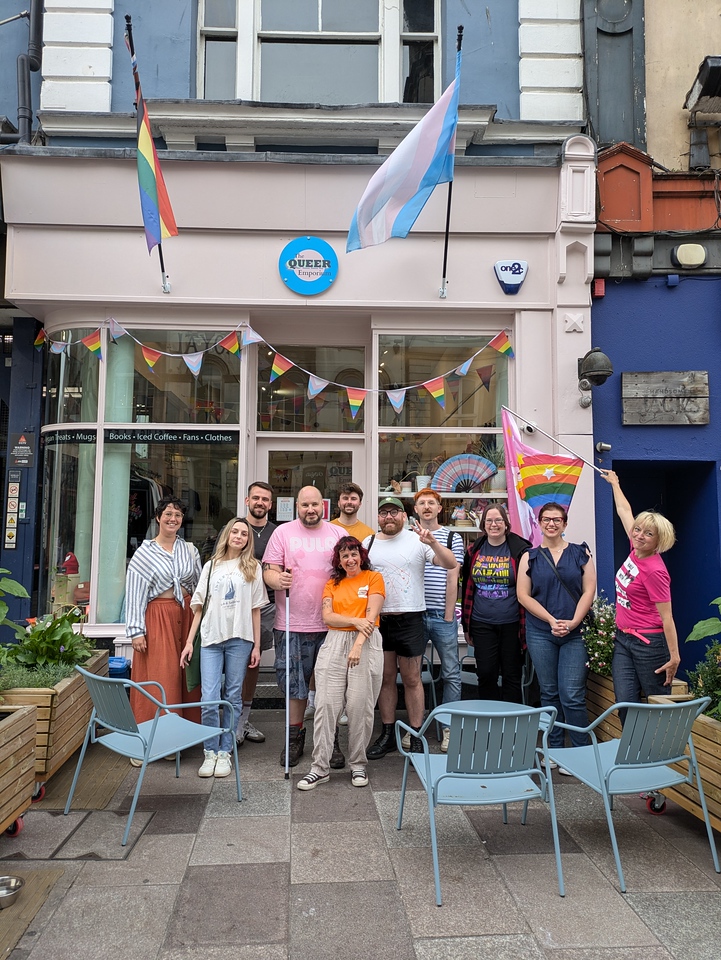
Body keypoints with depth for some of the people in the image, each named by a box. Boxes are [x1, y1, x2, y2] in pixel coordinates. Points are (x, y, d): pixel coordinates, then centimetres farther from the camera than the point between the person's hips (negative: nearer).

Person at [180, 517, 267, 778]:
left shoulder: (253, 568, 8)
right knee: (209, 699, -5)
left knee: (233, 698, 5)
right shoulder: (211, 566, 12)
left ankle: (225, 752, 16)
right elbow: (199, 606, 11)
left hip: (239, 639, -1)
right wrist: (189, 641, 4)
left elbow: (255, 609, 6)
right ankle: (210, 752, 11)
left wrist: (256, 645, 2)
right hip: (211, 639, 1)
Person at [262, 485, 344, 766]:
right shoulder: (283, 532, 5)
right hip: (292, 623, -1)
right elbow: (269, 570, 1)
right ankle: (295, 736, 25)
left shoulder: (339, 534, 8)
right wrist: (278, 580, -22)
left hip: (331, 624, 1)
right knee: (294, 683, 8)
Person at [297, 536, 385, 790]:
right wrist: (355, 621, -12)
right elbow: (327, 617, 3)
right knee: (325, 704, -3)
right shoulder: (332, 584, 17)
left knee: (360, 707, -2)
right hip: (334, 644, 3)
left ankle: (358, 765, 15)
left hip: (366, 644, -3)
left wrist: (358, 646, -15)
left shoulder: (373, 578, 6)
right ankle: (320, 767, 6)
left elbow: (371, 615, -5)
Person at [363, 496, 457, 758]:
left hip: (409, 619, -3)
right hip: (378, 619, 3)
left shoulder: (417, 540, -3)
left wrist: (433, 543, -26)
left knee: (412, 679, 4)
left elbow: (451, 565, -10)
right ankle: (387, 734, 23)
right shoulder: (368, 543, 6)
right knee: (385, 678, 12)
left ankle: (416, 737, 14)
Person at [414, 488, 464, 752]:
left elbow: (452, 580, 1)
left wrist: (449, 615, -5)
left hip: (442, 616, -1)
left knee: (451, 674, 2)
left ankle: (449, 728, 12)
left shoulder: (452, 538, 5)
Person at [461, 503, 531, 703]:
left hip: (511, 624, -2)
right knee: (486, 674, 6)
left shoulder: (519, 550, -4)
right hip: (482, 624, 3)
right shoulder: (474, 551, 6)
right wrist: (466, 625, 12)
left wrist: (527, 624, -5)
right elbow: (466, 589, 13)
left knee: (511, 676, 8)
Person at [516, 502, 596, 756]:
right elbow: (523, 595, 0)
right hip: (540, 633, 1)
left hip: (574, 634, -1)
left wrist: (572, 623, -11)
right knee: (549, 693, 9)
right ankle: (555, 749, 20)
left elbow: (589, 590, 0)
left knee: (572, 695, -5)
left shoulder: (580, 553, 5)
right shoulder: (530, 557, 5)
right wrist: (552, 621, -9)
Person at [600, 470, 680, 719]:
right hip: (623, 639, 7)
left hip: (648, 643, -7)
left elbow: (666, 617, -16)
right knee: (625, 705, 1)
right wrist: (614, 483, 29)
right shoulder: (636, 551, 3)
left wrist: (674, 657, -17)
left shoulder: (654, 570, -17)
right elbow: (624, 511, 16)